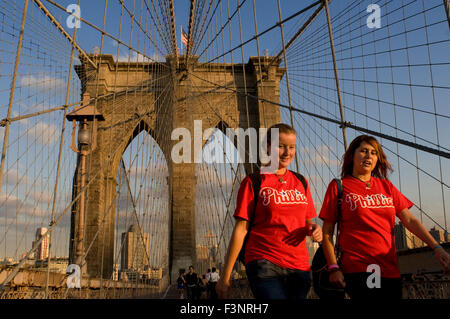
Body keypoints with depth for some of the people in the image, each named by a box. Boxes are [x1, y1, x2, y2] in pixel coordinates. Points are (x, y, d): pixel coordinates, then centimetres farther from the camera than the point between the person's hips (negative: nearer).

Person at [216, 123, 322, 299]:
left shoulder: (301, 182, 14)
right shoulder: (254, 182, 0)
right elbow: (241, 229, -3)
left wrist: (313, 229, -3)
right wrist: (225, 276, -6)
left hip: (299, 266, 5)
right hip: (264, 265, -5)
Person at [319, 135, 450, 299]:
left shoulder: (386, 186, 14)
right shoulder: (338, 187, 0)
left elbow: (410, 220, 8)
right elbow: (327, 232, -2)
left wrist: (436, 247, -5)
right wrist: (333, 268, -10)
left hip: (390, 269, 5)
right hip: (357, 270, -5)